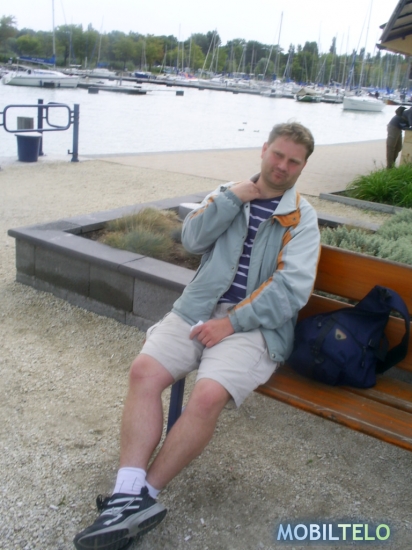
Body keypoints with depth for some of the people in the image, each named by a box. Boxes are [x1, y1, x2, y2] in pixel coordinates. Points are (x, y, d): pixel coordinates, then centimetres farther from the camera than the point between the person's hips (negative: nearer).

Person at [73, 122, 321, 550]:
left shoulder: (301, 218, 6)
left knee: (208, 395, -29)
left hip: (255, 324, -3)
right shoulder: (229, 193, 18)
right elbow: (192, 238, 2)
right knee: (144, 371, -22)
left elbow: (292, 290, -6)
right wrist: (235, 196, -5)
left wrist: (231, 323, -13)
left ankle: (141, 494, -15)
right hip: (198, 308, 4)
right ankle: (130, 495, -23)